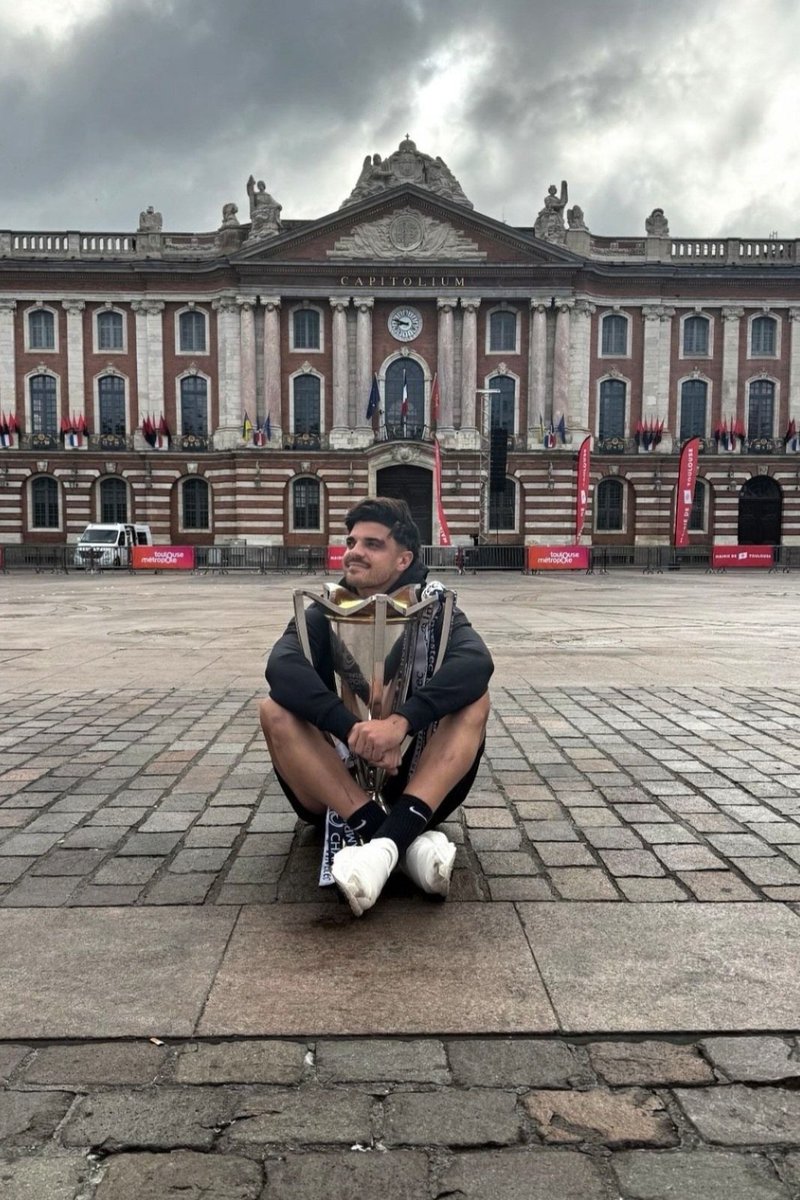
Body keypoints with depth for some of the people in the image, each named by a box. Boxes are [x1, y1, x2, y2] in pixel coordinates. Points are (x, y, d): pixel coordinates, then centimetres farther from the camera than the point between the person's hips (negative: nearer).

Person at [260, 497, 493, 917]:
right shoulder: (324, 615, 1)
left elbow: (476, 663, -24)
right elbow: (281, 667, -22)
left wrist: (402, 721, -38)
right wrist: (351, 730, -37)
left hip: (417, 781, 0)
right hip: (336, 782, 1)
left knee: (474, 700, -20)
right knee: (275, 710, -21)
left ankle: (389, 841, -41)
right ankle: (410, 841, -35)